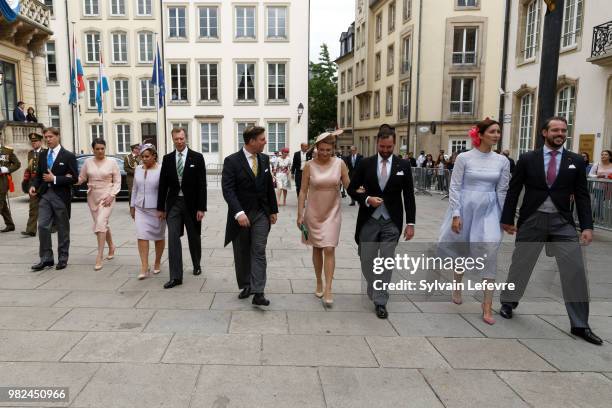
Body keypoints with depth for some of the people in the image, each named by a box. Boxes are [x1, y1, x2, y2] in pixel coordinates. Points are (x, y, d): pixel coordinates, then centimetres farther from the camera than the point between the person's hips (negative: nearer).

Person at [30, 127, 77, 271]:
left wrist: (54, 179, -16)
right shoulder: (42, 155, 11)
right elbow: (38, 174, 17)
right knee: (43, 226, -2)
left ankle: (63, 259, 17)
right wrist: (34, 186, -2)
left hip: (61, 196, -4)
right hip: (44, 195, 4)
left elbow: (74, 178, -8)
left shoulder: (68, 156, -4)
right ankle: (46, 259, 7)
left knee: (62, 229, 6)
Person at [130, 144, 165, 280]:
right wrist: (132, 206, 15)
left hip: (156, 209, -4)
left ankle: (157, 263, 26)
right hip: (141, 208, 4)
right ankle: (144, 267, -4)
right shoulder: (138, 169, 7)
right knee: (142, 237, -6)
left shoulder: (160, 170, -9)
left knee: (158, 237, 10)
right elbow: (135, 189, 14)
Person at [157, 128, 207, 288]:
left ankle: (197, 265, 37)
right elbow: (163, 184, 7)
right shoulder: (167, 159, 5)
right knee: (173, 238, -6)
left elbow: (202, 184, -6)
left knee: (194, 237, 13)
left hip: (191, 203, -1)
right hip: (173, 203, 2)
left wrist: (201, 208, -10)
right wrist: (161, 207, 4)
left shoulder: (197, 158, -3)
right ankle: (176, 276, -3)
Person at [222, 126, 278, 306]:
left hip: (261, 214, 3)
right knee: (242, 254, 10)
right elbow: (227, 189, -17)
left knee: (259, 252, -5)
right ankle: (246, 286, 27)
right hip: (241, 215, -2)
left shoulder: (264, 159, 6)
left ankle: (258, 293, -7)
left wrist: (273, 210, 11)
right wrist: (238, 213, -28)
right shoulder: (232, 161, -10)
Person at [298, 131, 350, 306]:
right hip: (313, 212, 1)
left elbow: (348, 186, -1)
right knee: (317, 249, 12)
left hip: (332, 212, 0)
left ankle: (328, 289, -3)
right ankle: (319, 283, 27)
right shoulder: (309, 166, -7)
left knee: (329, 249, -7)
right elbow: (303, 191, -4)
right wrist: (300, 214, -5)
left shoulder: (340, 163, -6)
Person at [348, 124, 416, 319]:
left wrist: (410, 223, -3)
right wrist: (367, 199, -14)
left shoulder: (403, 165, 1)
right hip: (369, 220, 1)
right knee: (366, 261, 9)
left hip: (391, 222, -1)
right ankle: (374, 289, 38)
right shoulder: (366, 164, 1)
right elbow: (352, 188, 4)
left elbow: (409, 196, 1)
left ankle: (380, 301, 11)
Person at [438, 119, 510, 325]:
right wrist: (456, 214, -13)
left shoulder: (502, 161, 3)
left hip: (489, 211, 2)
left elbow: (502, 191, 6)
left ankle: (487, 305, 1)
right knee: (461, 251, 14)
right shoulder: (464, 158, -7)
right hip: (465, 209, -2)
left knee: (489, 254, -8)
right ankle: (457, 286, 39)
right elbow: (454, 187, -7)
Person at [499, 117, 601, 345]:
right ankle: (508, 301, 35)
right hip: (532, 221, -1)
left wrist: (587, 226, -5)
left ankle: (579, 324, 10)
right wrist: (507, 219, 0)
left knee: (575, 270, -3)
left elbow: (582, 196, 3)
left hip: (563, 223, 1)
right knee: (520, 264, 11)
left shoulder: (576, 161, 4)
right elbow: (514, 191, 2)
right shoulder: (527, 159, 0)